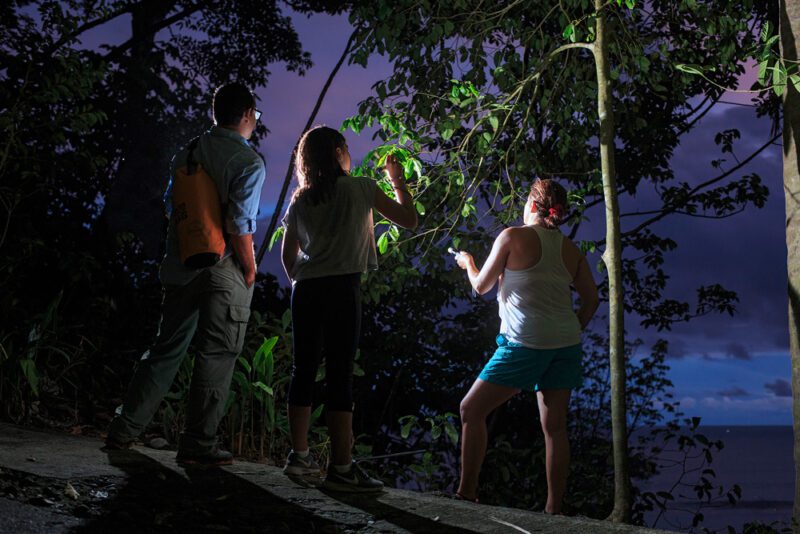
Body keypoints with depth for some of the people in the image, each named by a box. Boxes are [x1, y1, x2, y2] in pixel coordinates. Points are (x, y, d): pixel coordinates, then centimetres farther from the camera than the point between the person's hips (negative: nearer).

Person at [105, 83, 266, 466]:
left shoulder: (188, 152, 8)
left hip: (181, 266, 6)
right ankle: (197, 444, 8)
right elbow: (238, 226, -18)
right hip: (224, 272, -6)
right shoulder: (249, 162, -11)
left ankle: (124, 430, 21)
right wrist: (250, 269, -5)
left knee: (168, 348, 17)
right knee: (216, 356, 4)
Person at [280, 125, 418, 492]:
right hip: (343, 287, -5)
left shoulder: (300, 200, 14)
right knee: (340, 375, -7)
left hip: (306, 290, 5)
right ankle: (341, 468, -8)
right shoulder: (360, 188, 2)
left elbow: (288, 255, 14)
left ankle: (299, 455, 17)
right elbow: (409, 220, 6)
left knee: (304, 371, 11)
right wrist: (398, 182, 19)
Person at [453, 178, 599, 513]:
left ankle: (467, 492, 0)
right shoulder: (571, 250, 12)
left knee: (472, 409, 3)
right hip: (567, 344, 6)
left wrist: (468, 263, 23)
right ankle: (554, 508, 8)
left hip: (526, 344, -6)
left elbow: (481, 286, 4)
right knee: (554, 426, 8)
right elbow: (591, 300, 12)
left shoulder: (512, 237, -3)